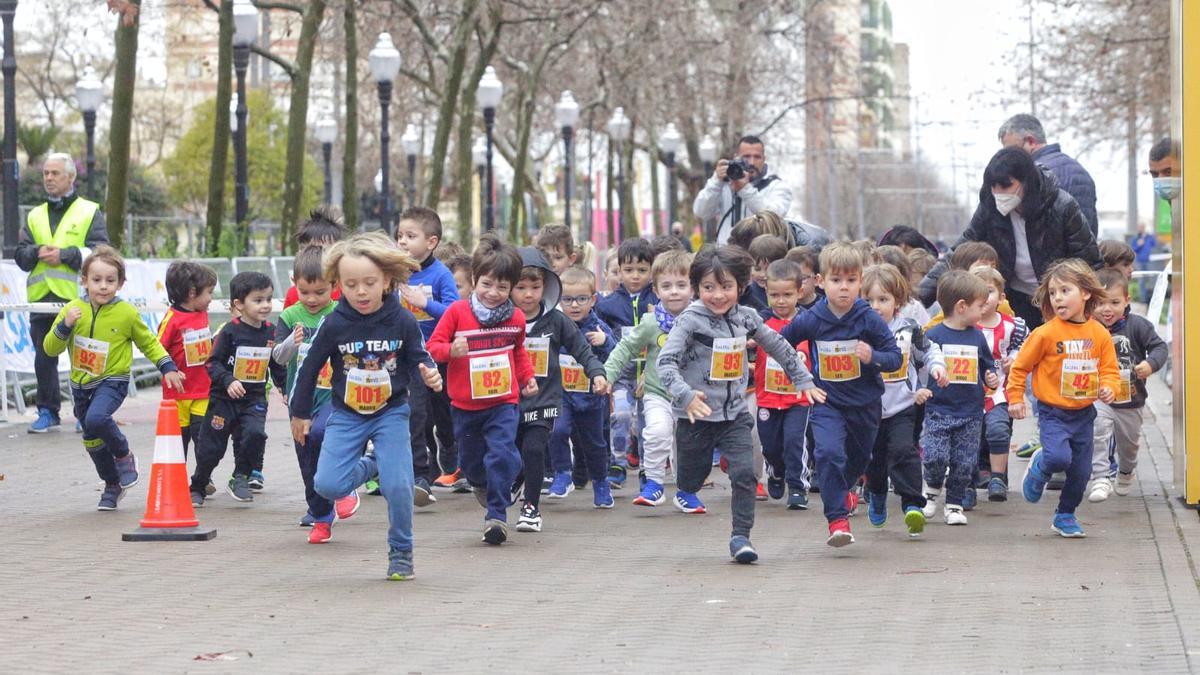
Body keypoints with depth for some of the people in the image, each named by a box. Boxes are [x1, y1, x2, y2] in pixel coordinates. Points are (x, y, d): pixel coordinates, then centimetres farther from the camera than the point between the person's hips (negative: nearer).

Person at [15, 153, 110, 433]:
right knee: (44, 358, 6)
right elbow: (20, 254, 12)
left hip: (77, 297, -4)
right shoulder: (35, 216, 19)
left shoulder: (90, 212, 5)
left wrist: (64, 255, -14)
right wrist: (37, 253, -9)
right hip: (41, 299, 4)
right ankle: (48, 411, 15)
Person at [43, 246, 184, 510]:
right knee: (92, 439, 14)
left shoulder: (127, 313, -9)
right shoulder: (73, 310, -5)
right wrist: (65, 326, -21)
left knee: (96, 418, -32)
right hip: (81, 384, 4)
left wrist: (168, 368, 2)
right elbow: (50, 349, -5)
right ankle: (112, 486, 35)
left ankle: (124, 456, -3)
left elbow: (149, 343, 8)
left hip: (112, 381, -4)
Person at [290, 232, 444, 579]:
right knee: (327, 485, -13)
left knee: (398, 487, -14)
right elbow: (310, 367, 0)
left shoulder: (402, 322, -11)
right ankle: (370, 466, 19)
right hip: (346, 415, 1)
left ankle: (401, 552, 9)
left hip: (391, 412, -1)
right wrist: (300, 413, 7)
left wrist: (429, 374, -20)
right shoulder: (334, 324, -12)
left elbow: (417, 357, 3)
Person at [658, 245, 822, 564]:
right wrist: (685, 395, -33)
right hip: (696, 416, -3)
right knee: (694, 475, 12)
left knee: (745, 474, -12)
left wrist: (804, 380, 22)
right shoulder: (690, 320, -12)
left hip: (735, 414, 3)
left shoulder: (746, 317, 2)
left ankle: (740, 536, -5)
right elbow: (665, 361, -20)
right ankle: (686, 492, 46)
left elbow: (778, 347, 18)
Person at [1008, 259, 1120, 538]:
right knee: (1059, 457, -25)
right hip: (1053, 412, -4)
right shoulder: (1046, 333, -10)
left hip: (1084, 413, 4)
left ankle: (1066, 515, 30)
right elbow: (1020, 366, -2)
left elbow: (1110, 369, 6)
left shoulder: (1100, 334, 0)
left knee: (1081, 471, 8)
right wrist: (1015, 398, -3)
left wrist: (1109, 388, -14)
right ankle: (1038, 468, 11)